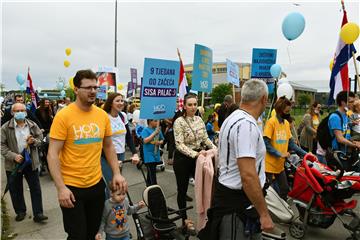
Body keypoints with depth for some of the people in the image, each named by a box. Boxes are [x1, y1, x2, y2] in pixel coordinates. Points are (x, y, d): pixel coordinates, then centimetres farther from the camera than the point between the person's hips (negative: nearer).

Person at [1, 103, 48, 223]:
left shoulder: (33, 125, 1)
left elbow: (40, 138, 8)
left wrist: (34, 141, -15)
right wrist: (13, 156, -17)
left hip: (31, 162, 1)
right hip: (13, 163, -1)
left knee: (36, 188, 3)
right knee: (16, 190, 12)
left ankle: (38, 214, 12)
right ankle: (20, 211, 32)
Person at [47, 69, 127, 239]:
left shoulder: (103, 115, 0)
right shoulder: (63, 116, -14)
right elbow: (52, 154, -14)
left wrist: (116, 173, 2)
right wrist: (60, 188, -19)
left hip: (97, 184, 5)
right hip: (71, 187, -4)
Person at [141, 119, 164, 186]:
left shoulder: (158, 130, 7)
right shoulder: (146, 130, -10)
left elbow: (162, 140, 15)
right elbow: (145, 140, -22)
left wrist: (159, 142, -9)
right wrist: (154, 133, -23)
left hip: (156, 154, 6)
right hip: (149, 155, -6)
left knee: (151, 170, 18)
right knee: (152, 172, -8)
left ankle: (148, 184, 32)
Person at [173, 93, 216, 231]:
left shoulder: (199, 119, 3)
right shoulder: (179, 122, -14)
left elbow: (205, 138, 9)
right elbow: (179, 144, -21)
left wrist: (216, 149, -5)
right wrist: (195, 154, -32)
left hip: (198, 157, 5)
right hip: (183, 159, -5)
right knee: (182, 190, 10)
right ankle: (184, 219, 27)